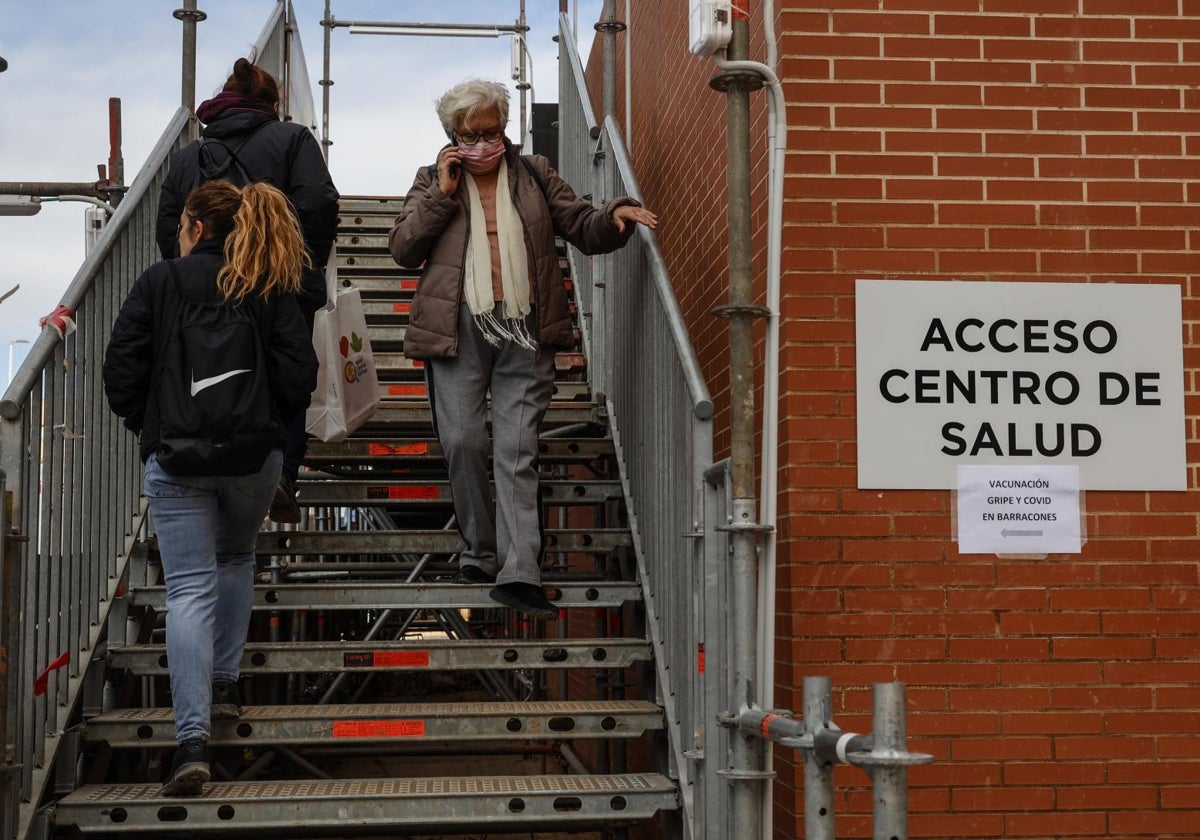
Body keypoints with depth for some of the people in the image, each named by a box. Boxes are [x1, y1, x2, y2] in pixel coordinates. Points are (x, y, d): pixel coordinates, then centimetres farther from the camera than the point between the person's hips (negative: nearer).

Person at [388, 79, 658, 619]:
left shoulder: (535, 176, 15)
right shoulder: (433, 181, 13)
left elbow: (584, 229, 13)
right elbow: (402, 249, 4)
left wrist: (615, 216, -8)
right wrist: (442, 192, -3)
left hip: (525, 333, 0)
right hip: (459, 330, 0)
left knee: (517, 451, -5)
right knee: (463, 441, -3)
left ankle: (518, 574, -9)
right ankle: (480, 550, 17)